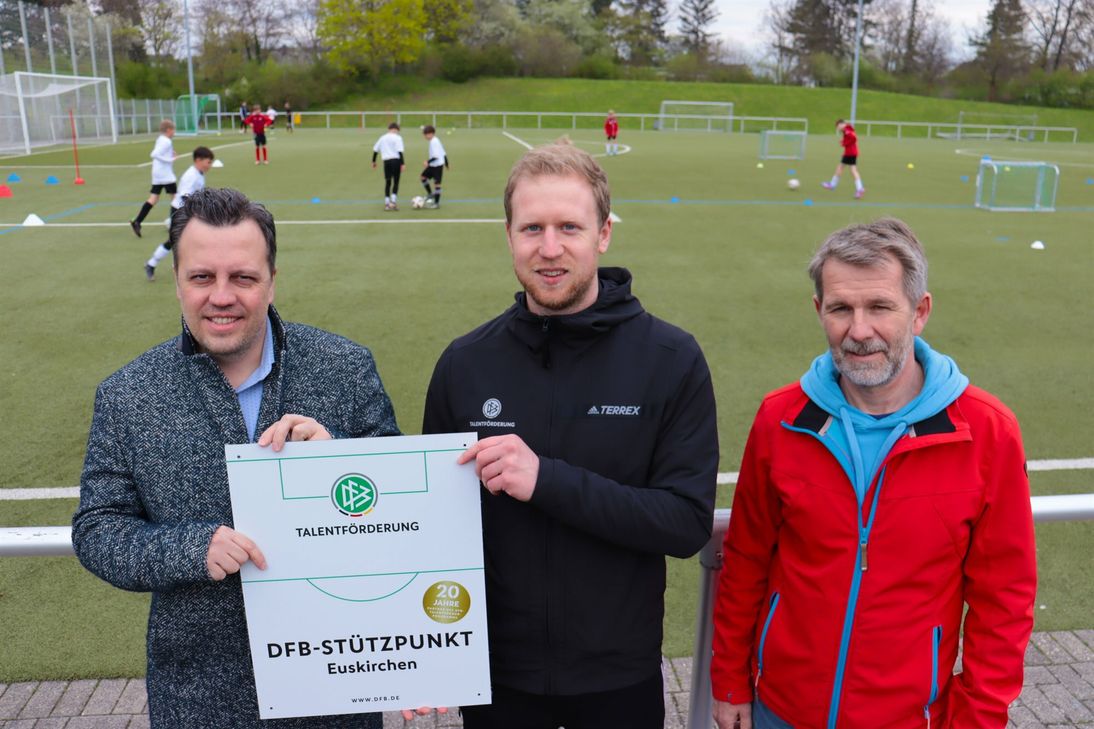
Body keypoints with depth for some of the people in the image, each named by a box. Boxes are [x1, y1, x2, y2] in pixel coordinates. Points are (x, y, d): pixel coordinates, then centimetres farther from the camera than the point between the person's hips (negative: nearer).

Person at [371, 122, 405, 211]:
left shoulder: (382, 137, 13)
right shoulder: (397, 137, -3)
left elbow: (375, 150, 14)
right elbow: (400, 151, -13)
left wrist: (373, 161, 22)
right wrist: (403, 163, -15)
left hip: (386, 161, 4)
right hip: (396, 160, -4)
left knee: (387, 182, 11)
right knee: (396, 182, 4)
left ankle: (386, 203, 9)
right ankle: (393, 202, -6)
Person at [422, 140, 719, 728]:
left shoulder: (672, 359, -13)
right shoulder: (464, 363, -6)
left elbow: (689, 522, -17)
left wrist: (547, 480, -28)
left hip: (621, 676, -1)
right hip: (496, 670, 2)